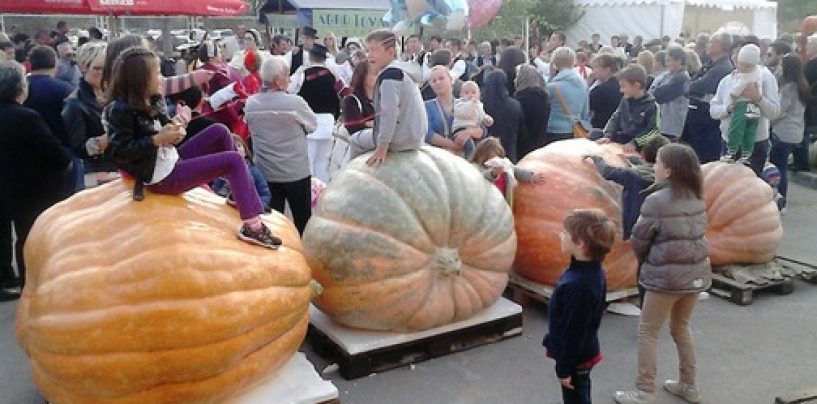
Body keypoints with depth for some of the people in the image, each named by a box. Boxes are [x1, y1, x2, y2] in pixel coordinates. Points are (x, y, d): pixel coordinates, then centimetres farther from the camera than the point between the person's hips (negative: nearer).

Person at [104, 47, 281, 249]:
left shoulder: (148, 102, 11)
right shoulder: (119, 110, -16)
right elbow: (119, 151, -21)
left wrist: (175, 130, -7)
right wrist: (157, 139, -23)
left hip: (173, 161, 10)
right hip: (162, 177, -10)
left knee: (219, 131, 9)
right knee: (234, 160, -16)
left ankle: (238, 194, 11)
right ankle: (253, 227, -19)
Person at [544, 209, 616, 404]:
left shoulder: (577, 285, -34)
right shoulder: (593, 271, -3)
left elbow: (574, 331, -26)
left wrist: (564, 368, -16)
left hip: (575, 358, -9)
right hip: (585, 352, 9)